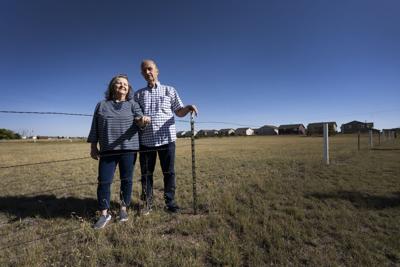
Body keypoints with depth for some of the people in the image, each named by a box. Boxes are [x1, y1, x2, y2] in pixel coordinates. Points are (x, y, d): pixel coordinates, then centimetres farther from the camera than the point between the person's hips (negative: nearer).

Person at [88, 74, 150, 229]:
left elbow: (139, 121, -8)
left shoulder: (132, 104, 8)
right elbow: (95, 128, 12)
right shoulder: (101, 105, 12)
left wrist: (143, 120, -32)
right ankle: (104, 214, 14)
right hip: (107, 151, 1)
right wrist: (93, 147, 7)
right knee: (104, 181, 1)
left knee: (126, 180, 5)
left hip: (128, 149, -1)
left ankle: (123, 208, 23)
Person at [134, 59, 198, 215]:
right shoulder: (138, 94, 14)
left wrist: (188, 108, -16)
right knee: (146, 173, 8)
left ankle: (170, 202, 18)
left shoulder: (169, 90, 10)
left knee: (169, 172, 4)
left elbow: (179, 112, 5)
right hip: (146, 140, 2)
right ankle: (147, 203, 23)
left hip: (166, 138, -1)